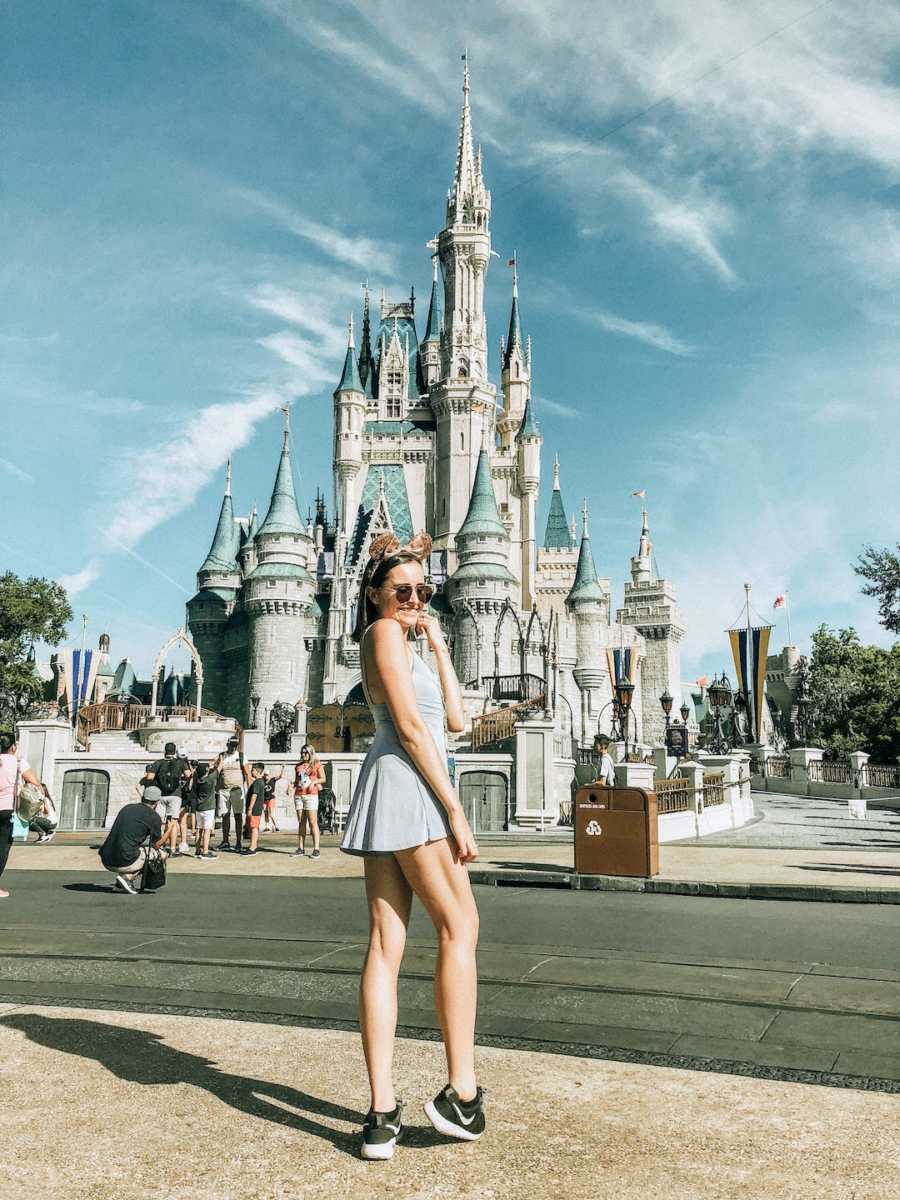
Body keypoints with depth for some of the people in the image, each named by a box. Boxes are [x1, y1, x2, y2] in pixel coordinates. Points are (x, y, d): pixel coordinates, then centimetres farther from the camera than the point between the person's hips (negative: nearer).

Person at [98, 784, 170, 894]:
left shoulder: (127, 808, 17)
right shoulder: (154, 816, -1)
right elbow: (157, 845, 8)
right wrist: (167, 831, 25)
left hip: (106, 862, 7)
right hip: (124, 863, -6)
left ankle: (120, 884, 15)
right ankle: (128, 877, -4)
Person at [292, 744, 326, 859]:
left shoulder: (317, 764, 6)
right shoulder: (298, 766, 18)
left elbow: (323, 779, 4)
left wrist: (314, 781, -12)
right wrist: (292, 786, 4)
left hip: (311, 795, -4)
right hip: (298, 795, 4)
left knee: (312, 822, -8)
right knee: (301, 822, 5)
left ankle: (316, 849, -8)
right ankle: (301, 848, 8)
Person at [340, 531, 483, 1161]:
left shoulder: (403, 641, 25)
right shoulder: (384, 632, -4)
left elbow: (455, 719, 18)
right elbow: (411, 728, -13)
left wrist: (439, 645, 16)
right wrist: (455, 810, -14)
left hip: (386, 799, 9)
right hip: (410, 785, -9)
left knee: (386, 944, 3)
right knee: (460, 927, -1)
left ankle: (383, 1113, 5)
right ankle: (461, 1091, 4)